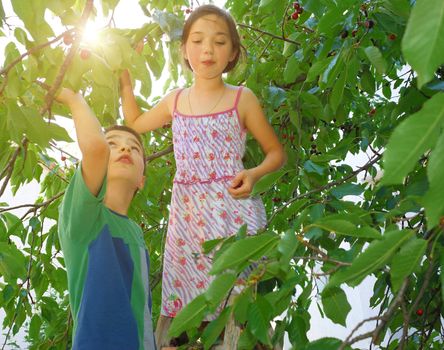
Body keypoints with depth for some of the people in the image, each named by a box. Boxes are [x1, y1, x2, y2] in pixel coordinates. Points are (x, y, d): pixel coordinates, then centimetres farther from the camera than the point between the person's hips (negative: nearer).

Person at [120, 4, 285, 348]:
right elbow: (136, 123, 29)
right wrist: (125, 79, 23)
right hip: (186, 214, 4)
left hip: (231, 209, -3)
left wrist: (253, 174, -15)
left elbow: (276, 152, 4)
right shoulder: (175, 100, 11)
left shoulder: (242, 99, -1)